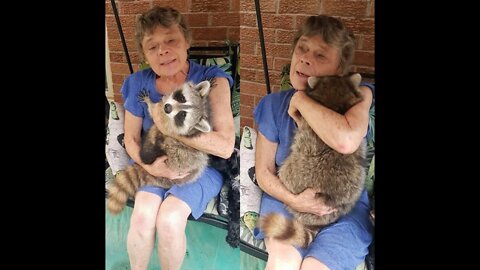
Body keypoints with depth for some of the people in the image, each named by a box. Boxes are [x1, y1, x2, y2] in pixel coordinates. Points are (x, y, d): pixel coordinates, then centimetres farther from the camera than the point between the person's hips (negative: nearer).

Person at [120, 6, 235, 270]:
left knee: (169, 219, -27)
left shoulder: (212, 80, -16)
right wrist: (148, 165, -18)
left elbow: (225, 146, -24)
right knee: (143, 214, -25)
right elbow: (131, 139, 4)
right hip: (154, 163, 3)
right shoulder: (138, 84, -6)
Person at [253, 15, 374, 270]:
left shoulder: (357, 94, -12)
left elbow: (346, 141, -35)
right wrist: (293, 200, -18)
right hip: (286, 198, 1)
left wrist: (300, 99, -23)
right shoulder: (274, 104, -5)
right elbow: (264, 171, 1)